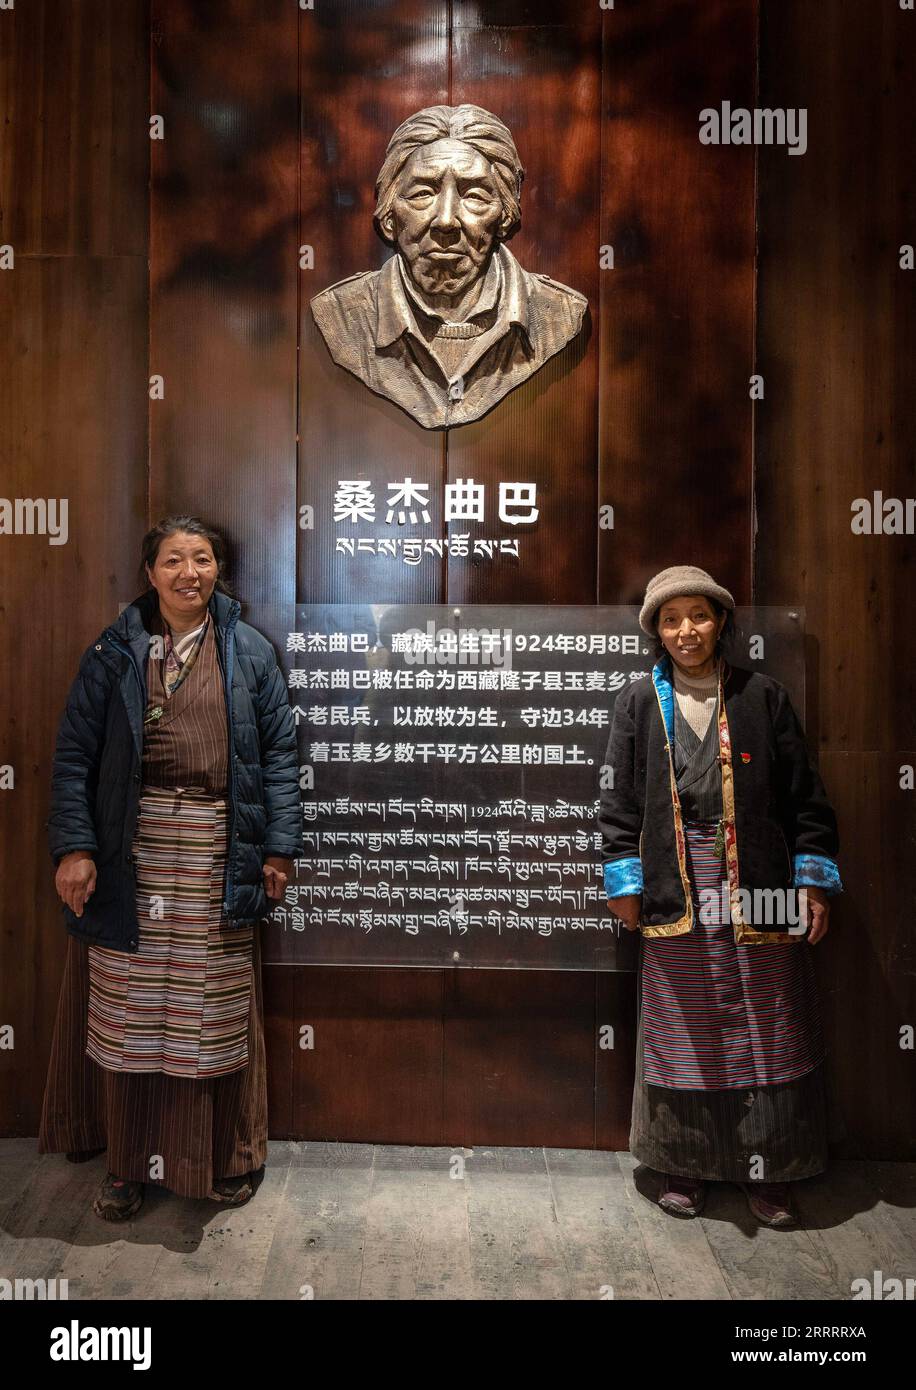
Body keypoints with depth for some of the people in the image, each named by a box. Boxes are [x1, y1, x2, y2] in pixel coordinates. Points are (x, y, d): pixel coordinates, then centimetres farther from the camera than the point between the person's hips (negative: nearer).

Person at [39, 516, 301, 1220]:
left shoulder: (249, 652, 4)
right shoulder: (115, 652, 3)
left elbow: (280, 752, 2)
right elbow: (75, 754, 1)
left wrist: (280, 847, -3)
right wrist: (74, 847, -7)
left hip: (218, 852, 0)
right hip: (132, 852, 1)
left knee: (218, 1005, 9)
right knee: (129, 1005, 9)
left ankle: (228, 1154, 30)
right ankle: (130, 1162, 29)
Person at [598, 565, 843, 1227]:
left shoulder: (763, 696, 3)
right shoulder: (639, 703, 3)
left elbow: (805, 795, 4)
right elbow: (621, 800, 3)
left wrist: (814, 881, -1)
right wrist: (625, 884, 0)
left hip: (757, 891, 0)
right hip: (676, 892, 0)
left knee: (767, 1030, 7)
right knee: (683, 1030, 10)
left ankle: (769, 1171, 25)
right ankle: (684, 1164, 27)